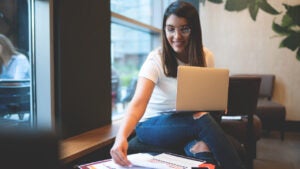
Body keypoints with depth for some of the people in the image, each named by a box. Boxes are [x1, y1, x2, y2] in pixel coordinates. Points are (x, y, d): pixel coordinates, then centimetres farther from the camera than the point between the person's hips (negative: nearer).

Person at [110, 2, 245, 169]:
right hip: (153, 124, -2)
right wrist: (121, 136, -50)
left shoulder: (206, 57, -3)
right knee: (204, 122, -31)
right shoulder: (156, 60, -18)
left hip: (191, 122, 3)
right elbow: (138, 104, -30)